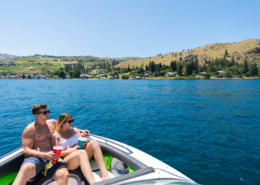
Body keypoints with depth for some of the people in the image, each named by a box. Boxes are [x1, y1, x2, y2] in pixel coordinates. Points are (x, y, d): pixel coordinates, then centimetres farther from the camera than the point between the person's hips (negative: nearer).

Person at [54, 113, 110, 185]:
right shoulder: (56, 135, 6)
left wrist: (84, 143, -9)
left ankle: (105, 176, -37)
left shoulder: (75, 130, 22)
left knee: (94, 142, -25)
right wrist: (71, 150, -16)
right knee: (82, 152, -38)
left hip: (81, 155, 5)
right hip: (68, 159, -5)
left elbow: (82, 142, 15)